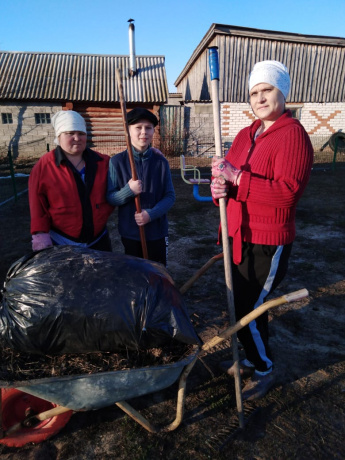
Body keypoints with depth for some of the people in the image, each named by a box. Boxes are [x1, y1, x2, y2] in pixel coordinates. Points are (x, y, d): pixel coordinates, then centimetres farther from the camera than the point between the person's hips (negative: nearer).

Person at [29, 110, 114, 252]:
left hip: (99, 239, 3)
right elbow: (38, 205, -7)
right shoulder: (44, 166, -8)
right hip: (61, 243, -2)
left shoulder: (102, 162, -1)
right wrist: (40, 234, -11)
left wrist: (105, 212, -4)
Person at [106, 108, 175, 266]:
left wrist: (151, 214, -17)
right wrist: (128, 191, -24)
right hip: (130, 233, -1)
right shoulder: (117, 161, -6)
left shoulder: (161, 162, -2)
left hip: (157, 231, 1)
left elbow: (170, 196, -2)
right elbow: (110, 198, -5)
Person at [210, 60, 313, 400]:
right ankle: (251, 359, 41)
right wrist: (220, 186, -11)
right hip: (239, 235, 8)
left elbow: (287, 191, -23)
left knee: (250, 309, 0)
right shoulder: (246, 134, 13)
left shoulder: (292, 134, -12)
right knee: (240, 304, 17)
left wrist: (237, 177, -26)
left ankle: (264, 370, 28)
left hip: (267, 242, -8)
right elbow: (231, 175, 13)